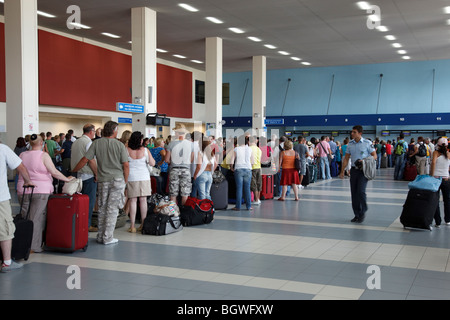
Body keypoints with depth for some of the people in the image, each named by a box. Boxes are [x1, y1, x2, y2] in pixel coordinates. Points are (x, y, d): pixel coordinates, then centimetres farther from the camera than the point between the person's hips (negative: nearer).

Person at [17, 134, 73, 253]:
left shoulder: (22, 155, 7)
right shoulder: (43, 155, -7)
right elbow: (54, 172, -9)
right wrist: (67, 179, 1)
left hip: (23, 191, 5)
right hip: (41, 191, -4)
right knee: (38, 219, 1)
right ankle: (35, 246, 2)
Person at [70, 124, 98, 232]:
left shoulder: (75, 142, 14)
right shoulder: (88, 142, -13)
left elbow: (73, 159, 19)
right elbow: (91, 160, -19)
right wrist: (96, 174, -12)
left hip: (78, 174, 8)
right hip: (88, 176, -8)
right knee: (89, 201, -3)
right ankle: (87, 225, 0)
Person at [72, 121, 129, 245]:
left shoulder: (96, 143, 0)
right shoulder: (119, 145, -5)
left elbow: (85, 159, -3)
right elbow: (126, 165, -6)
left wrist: (73, 171, 8)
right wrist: (125, 181, 6)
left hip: (103, 180, 3)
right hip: (117, 179, -2)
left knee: (102, 209, 13)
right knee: (112, 209, 2)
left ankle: (101, 236, 19)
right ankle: (107, 237, 4)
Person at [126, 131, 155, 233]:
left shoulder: (126, 150, -5)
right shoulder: (145, 150, -3)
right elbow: (152, 163, 1)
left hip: (131, 177, 0)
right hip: (144, 177, 0)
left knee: (133, 201, 3)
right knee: (143, 200, 6)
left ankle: (132, 226, 3)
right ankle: (143, 225, 10)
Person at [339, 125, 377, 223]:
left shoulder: (367, 143, -5)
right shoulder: (350, 144, 8)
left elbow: (374, 156, -2)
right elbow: (346, 159, 12)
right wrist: (342, 171, 9)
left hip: (363, 170, -5)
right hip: (354, 170, 5)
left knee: (361, 191, -16)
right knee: (354, 193, 5)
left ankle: (363, 212, 4)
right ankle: (357, 214, 16)